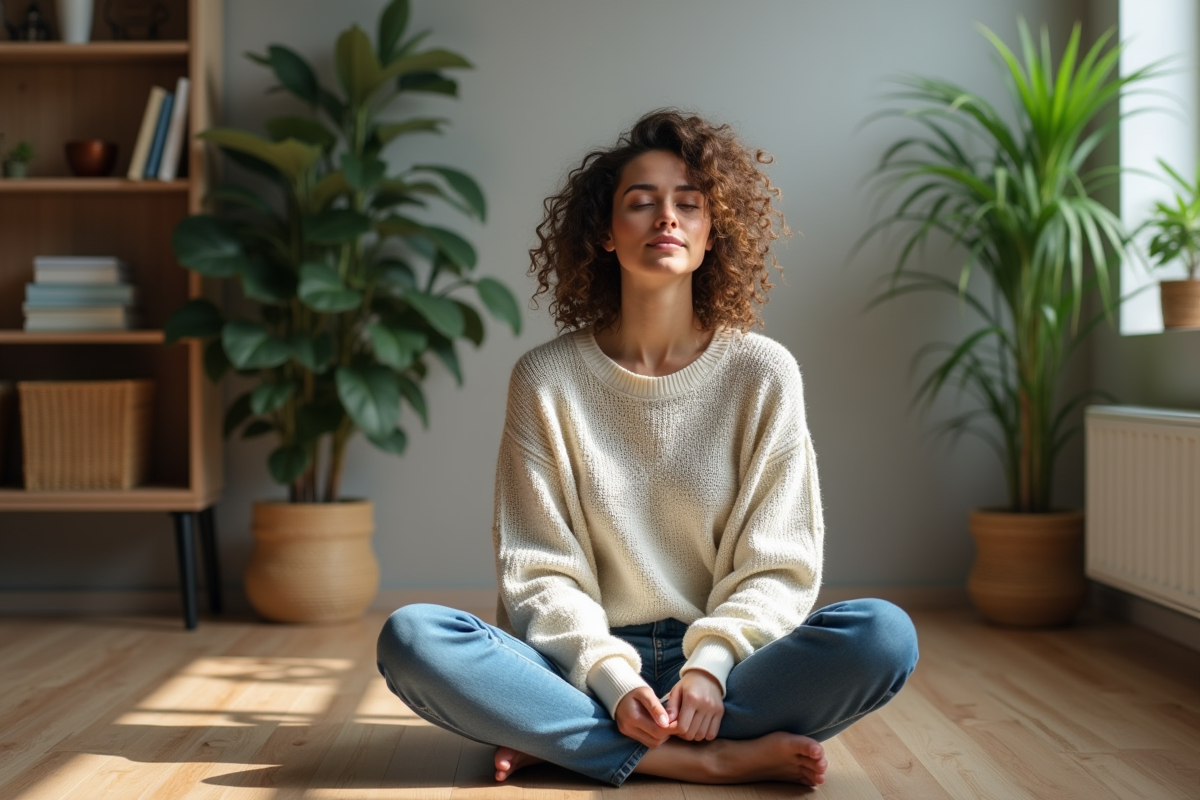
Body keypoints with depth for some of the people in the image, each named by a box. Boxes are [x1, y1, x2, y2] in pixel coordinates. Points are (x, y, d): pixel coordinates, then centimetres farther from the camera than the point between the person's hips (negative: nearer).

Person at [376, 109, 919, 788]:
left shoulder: (764, 374, 2)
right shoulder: (547, 380, 1)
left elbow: (777, 564, 0)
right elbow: (540, 571, -2)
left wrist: (709, 664, -18)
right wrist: (611, 681, -19)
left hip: (720, 663, 1)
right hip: (587, 665, 0)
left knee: (883, 634, -28)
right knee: (411, 637, -27)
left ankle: (561, 741, -21)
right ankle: (711, 759, -27)